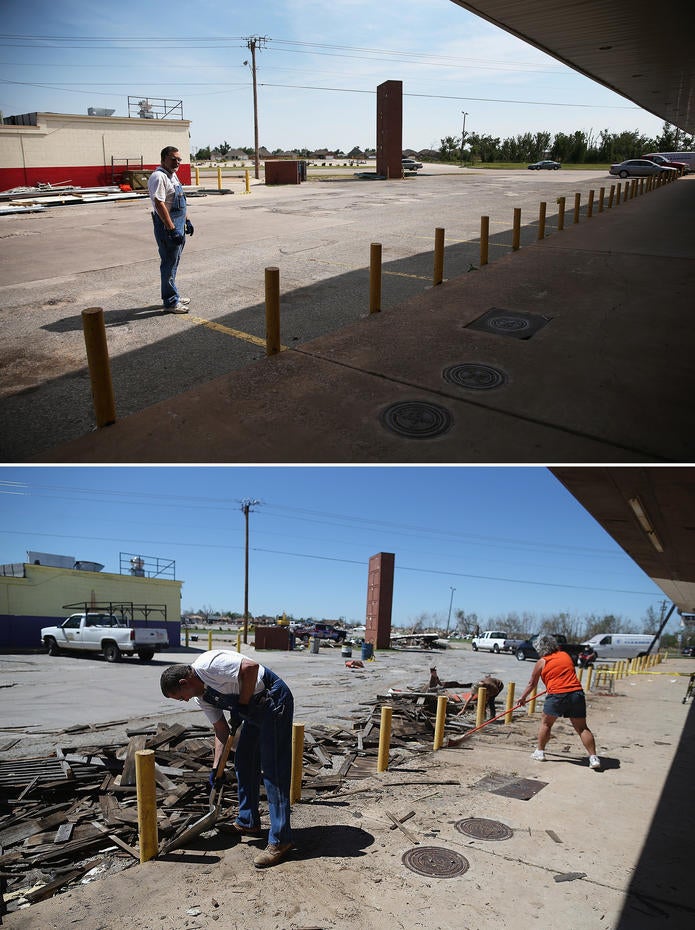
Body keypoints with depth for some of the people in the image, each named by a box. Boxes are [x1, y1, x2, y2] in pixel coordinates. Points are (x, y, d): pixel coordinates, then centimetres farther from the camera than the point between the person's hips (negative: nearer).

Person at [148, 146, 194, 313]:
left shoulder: (173, 175, 15)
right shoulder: (159, 177, -16)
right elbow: (159, 205, -24)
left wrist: (186, 221, 23)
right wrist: (172, 229, -27)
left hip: (177, 225, 10)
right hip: (166, 226, -10)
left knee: (173, 262, 17)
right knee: (169, 264, -5)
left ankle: (173, 295, 28)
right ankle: (170, 302, 1)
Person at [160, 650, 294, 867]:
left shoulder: (208, 665, -19)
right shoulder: (201, 696, 10)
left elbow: (251, 667, -29)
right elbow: (221, 729, 15)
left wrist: (242, 705, -19)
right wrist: (216, 766, 9)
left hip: (274, 701, -10)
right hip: (254, 710, 10)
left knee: (273, 770, -8)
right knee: (244, 763, 17)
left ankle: (280, 840, -3)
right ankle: (248, 823, 33)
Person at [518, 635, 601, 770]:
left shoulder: (542, 662, 7)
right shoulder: (566, 655, 16)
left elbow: (532, 684, 15)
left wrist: (523, 698, 29)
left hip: (557, 695, -3)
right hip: (576, 693, 3)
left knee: (546, 723, 15)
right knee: (582, 727, 7)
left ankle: (540, 753, 22)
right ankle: (593, 758, 1)